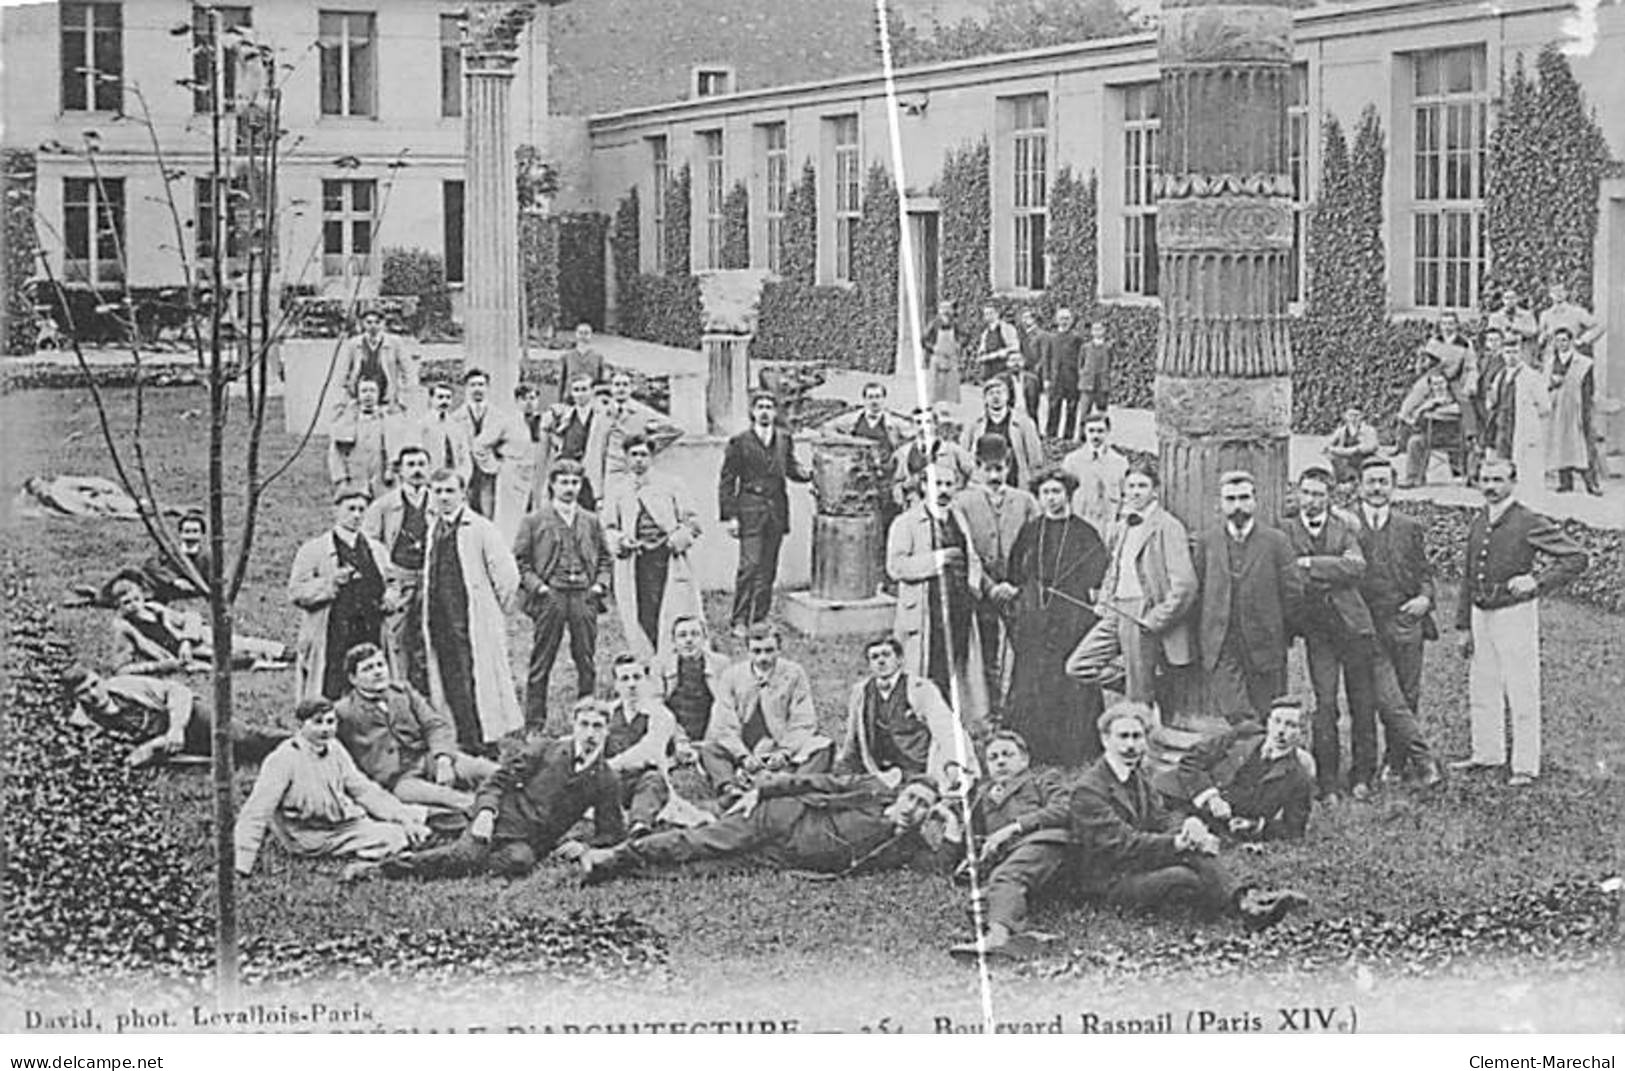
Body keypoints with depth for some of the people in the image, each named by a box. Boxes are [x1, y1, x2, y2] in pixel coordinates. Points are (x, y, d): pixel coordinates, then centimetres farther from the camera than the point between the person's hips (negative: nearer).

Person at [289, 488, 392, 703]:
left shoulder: (377, 550, 19)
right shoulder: (313, 550, 5)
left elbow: (389, 589, 28)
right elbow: (296, 592, -3)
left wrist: (388, 598, 5)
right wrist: (330, 583, -17)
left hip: (370, 641, 4)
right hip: (331, 643, -4)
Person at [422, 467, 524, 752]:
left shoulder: (480, 528, -8)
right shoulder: (434, 530, 12)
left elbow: (507, 576, -8)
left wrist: (495, 609, -1)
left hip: (474, 624, -6)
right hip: (441, 626, 6)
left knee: (478, 683, -6)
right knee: (451, 686, 6)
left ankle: (487, 742, -1)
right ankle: (465, 742, 12)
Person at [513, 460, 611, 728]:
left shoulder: (591, 521, 14)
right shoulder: (534, 520, 4)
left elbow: (604, 558, 20)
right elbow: (520, 560, 3)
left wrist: (599, 585, 5)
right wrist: (538, 587, -8)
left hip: (584, 595, 3)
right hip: (550, 595, -3)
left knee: (586, 661, 5)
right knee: (541, 663, -2)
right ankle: (534, 722, 1)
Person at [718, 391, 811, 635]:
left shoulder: (784, 438, 12)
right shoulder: (739, 442, -1)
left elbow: (791, 467, 11)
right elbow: (727, 481, -1)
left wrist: (808, 474, -12)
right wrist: (729, 516, -7)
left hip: (777, 511, 4)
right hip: (750, 510, -4)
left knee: (768, 568, 8)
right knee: (749, 565, -12)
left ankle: (760, 618, 15)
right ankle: (740, 621, -7)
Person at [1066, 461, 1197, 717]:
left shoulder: (1168, 527, -9)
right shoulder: (1123, 527, 16)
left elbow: (1184, 583, -15)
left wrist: (1157, 619, -17)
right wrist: (1104, 603, 12)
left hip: (1143, 617, -8)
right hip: (1116, 612, 8)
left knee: (1138, 703, -3)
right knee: (1077, 666, 2)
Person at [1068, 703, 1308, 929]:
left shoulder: (1138, 777, 16)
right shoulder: (1088, 790, -14)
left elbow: (1160, 818, 7)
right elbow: (1120, 842, -22)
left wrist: (1188, 828, -18)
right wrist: (1176, 843, -28)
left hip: (1140, 866, 7)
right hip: (1110, 883, -7)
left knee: (1197, 855, -21)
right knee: (1183, 878, -31)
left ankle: (1243, 899, -37)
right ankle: (1244, 908, -31)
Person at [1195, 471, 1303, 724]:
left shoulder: (1276, 540, 1)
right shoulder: (1206, 542, 8)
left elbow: (1293, 591, 2)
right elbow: (1196, 589, 12)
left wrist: (1271, 625, 6)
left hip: (1264, 647, -1)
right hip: (1221, 649, 1)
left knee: (1265, 720, 2)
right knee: (1232, 717, -11)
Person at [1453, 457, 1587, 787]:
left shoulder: (1528, 522, -11)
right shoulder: (1478, 524, 9)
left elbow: (1577, 558, -12)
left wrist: (1537, 581, -21)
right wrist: (1463, 626, 14)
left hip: (1515, 613, -7)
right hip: (1481, 614, 7)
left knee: (1522, 694, -2)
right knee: (1481, 689, 16)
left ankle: (1526, 766, 4)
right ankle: (1487, 753, 31)